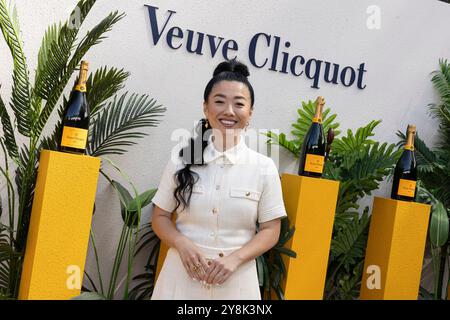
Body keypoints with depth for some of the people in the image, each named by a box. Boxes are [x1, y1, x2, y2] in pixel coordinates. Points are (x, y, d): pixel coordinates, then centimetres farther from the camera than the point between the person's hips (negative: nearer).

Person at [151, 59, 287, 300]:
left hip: (236, 281, 0)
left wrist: (235, 258, -15)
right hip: (182, 275, 1)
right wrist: (182, 244, -13)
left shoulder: (264, 168, -2)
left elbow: (270, 230, 0)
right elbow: (160, 217, 5)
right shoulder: (182, 160, 0)